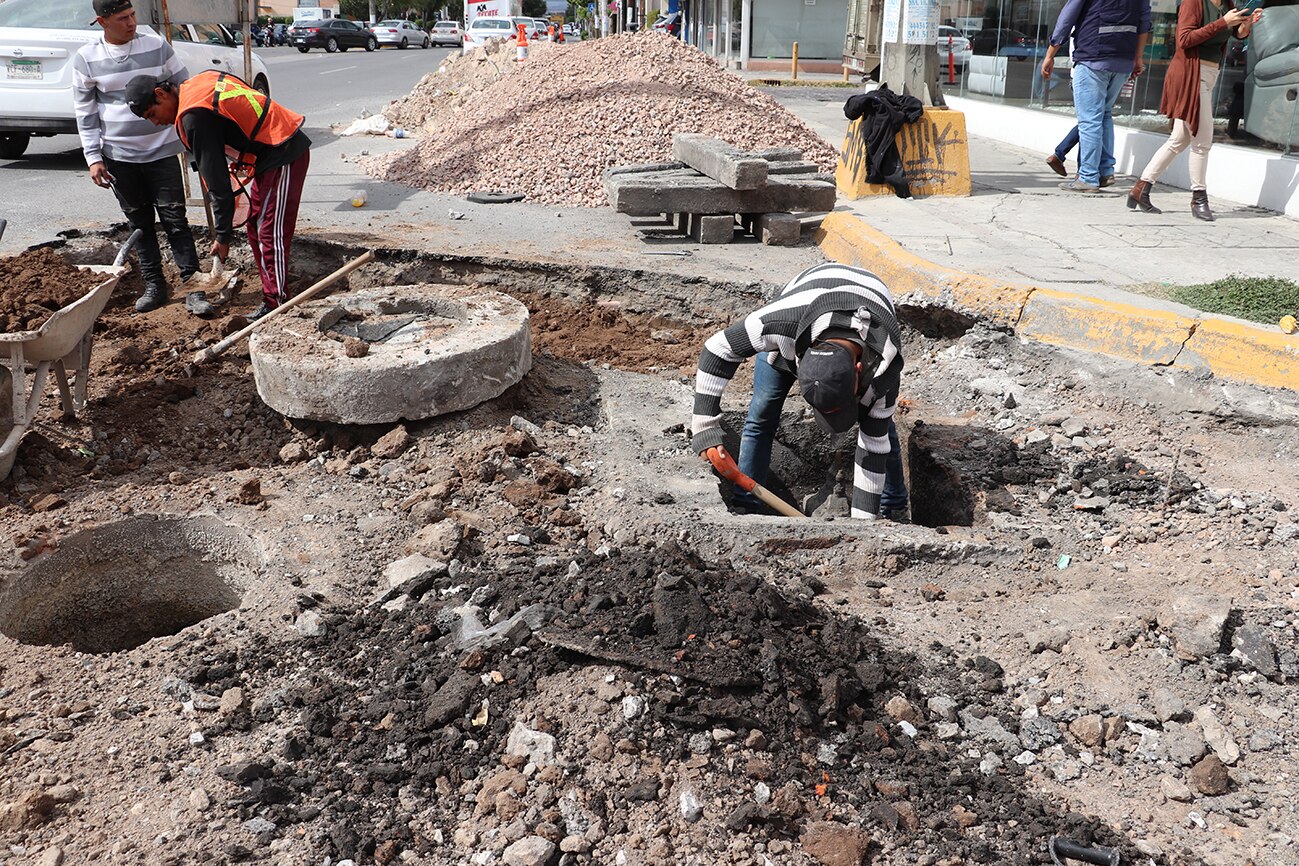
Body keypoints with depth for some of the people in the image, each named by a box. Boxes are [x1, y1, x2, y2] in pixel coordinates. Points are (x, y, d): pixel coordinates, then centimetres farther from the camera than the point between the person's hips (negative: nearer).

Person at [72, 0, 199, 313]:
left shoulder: (157, 46, -1)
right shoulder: (86, 58, 0)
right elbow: (85, 112, 4)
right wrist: (93, 157, -2)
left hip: (161, 150, -1)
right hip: (118, 156, 1)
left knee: (174, 218, -2)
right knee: (140, 223, 8)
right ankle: (154, 285, 16)